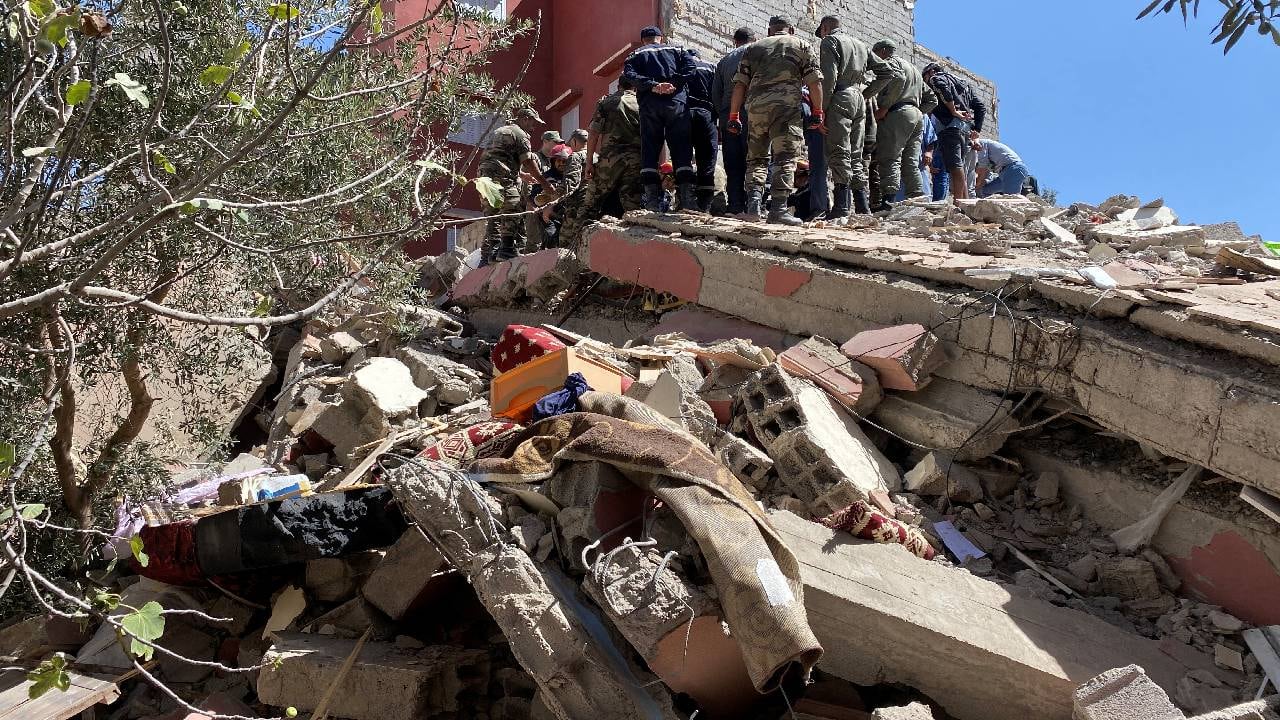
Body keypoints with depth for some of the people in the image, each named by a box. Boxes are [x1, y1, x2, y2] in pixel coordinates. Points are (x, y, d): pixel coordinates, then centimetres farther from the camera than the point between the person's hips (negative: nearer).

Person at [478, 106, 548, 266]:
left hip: (485, 176, 9)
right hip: (502, 179, -9)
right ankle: (508, 247, -20)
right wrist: (545, 184, 0)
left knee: (492, 216, 10)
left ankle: (487, 255, 7)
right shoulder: (519, 134, 1)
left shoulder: (499, 131, 30)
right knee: (513, 212, -11)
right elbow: (528, 162, -4)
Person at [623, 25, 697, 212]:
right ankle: (688, 196, -8)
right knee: (682, 150, 2)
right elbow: (690, 67, 2)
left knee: (649, 151, 2)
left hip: (650, 105, 0)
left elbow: (629, 75, -1)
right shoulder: (677, 50, 21)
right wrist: (674, 84, -5)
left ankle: (652, 199, -7)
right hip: (677, 103, 0)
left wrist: (653, 86, -8)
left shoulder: (636, 55, 19)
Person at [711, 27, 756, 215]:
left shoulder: (724, 60, 20)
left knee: (733, 165, 4)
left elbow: (716, 92, 15)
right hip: (750, 115, -4)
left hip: (728, 117, 4)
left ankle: (735, 206, 0)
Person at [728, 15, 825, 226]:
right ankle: (778, 208, -12)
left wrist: (734, 115, 16)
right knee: (785, 157, -4)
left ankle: (753, 199, 0)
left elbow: (739, 84, 15)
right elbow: (814, 82, 5)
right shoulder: (802, 46, 16)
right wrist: (818, 112, 7)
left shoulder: (753, 48, 23)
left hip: (756, 106, 3)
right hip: (787, 105, -3)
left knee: (756, 157, 15)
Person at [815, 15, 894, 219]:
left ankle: (842, 207, -19)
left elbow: (829, 77, -12)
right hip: (859, 102, 7)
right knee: (856, 155, 10)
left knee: (839, 153, -12)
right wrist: (865, 94, 19)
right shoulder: (861, 44, 25)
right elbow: (886, 73, 22)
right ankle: (863, 207, 7)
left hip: (840, 98, -7)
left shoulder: (830, 41, 3)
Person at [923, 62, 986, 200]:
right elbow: (981, 107, 26)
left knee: (955, 167, -15)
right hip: (966, 129, 8)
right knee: (960, 168, 10)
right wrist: (976, 129, 18)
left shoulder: (936, 78, 9)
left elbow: (943, 88, -18)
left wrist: (954, 111, -13)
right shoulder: (963, 84, 32)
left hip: (950, 126, -8)